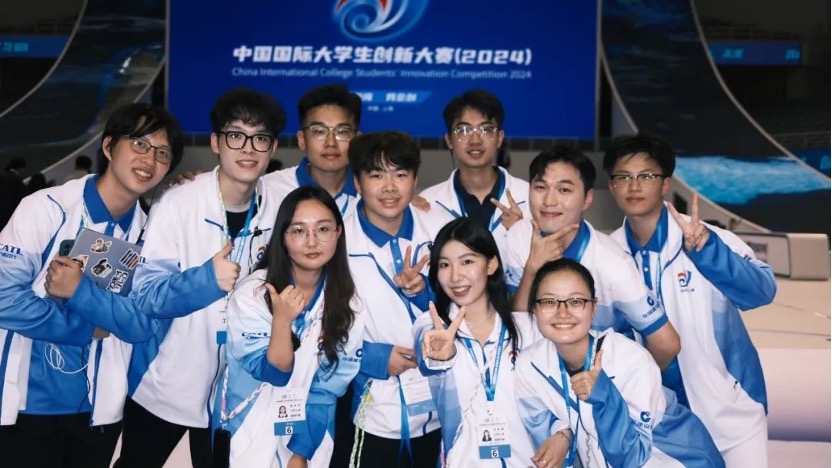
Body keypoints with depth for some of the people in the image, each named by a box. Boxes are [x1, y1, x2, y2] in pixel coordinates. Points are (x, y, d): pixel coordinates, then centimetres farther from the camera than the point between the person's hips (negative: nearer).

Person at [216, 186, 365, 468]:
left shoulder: (348, 305, -9)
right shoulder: (250, 294, -18)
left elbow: (329, 388, -6)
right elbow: (273, 373, -18)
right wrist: (282, 320, -33)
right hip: (249, 434, -2)